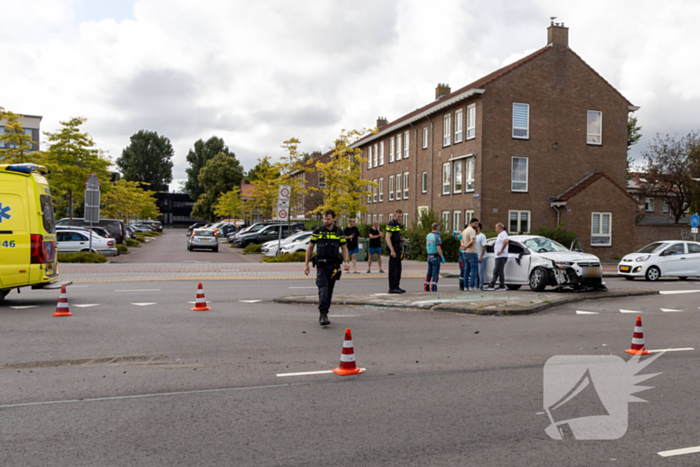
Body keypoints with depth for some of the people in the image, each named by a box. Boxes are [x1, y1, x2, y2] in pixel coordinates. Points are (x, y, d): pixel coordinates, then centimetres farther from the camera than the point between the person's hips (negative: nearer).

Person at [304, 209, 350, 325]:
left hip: (334, 265, 3)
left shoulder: (339, 232, 6)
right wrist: (306, 264, 4)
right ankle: (323, 315, -20)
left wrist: (347, 261, -8)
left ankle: (324, 313, 21)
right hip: (321, 265, -2)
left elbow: (344, 248, 9)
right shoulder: (317, 231, 1)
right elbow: (310, 247, 6)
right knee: (323, 288, -16)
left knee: (329, 291, 8)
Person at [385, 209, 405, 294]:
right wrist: (392, 251, -25)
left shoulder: (398, 225, 17)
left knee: (398, 269, 11)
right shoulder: (391, 224, -14)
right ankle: (392, 288, -2)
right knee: (393, 269, -6)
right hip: (393, 249, -10)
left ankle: (396, 286, 17)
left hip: (397, 249, 10)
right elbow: (387, 238, -21)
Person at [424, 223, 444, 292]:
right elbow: (438, 248, -18)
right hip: (435, 257, -8)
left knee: (429, 273, 15)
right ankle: (433, 289, -8)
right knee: (435, 273, -4)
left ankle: (426, 287, 19)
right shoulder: (437, 237, -15)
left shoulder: (428, 236, 8)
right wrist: (442, 257, -12)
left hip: (429, 257, 8)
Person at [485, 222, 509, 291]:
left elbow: (506, 241, -32)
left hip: (501, 257, -11)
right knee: (495, 271, 10)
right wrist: (496, 253, 20)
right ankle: (491, 285, 13)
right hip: (499, 257, 11)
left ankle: (502, 287, -3)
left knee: (500, 271, -7)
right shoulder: (501, 234, 21)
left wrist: (501, 251, -25)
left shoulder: (503, 234, -12)